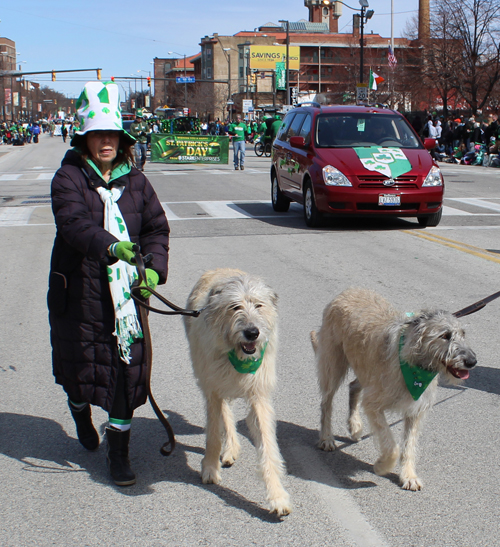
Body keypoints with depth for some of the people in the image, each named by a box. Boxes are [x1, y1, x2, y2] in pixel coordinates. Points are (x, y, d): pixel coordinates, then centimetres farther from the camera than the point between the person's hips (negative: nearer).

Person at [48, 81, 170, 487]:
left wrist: (155, 267, -13)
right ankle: (81, 412, 47)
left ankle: (118, 451, 13)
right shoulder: (69, 179, -6)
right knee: (80, 362, 12)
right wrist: (111, 245, -42)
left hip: (125, 294, 2)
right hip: (78, 293, -2)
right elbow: (74, 223, -24)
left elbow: (157, 228, 6)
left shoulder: (136, 182, 7)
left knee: (128, 369, 0)